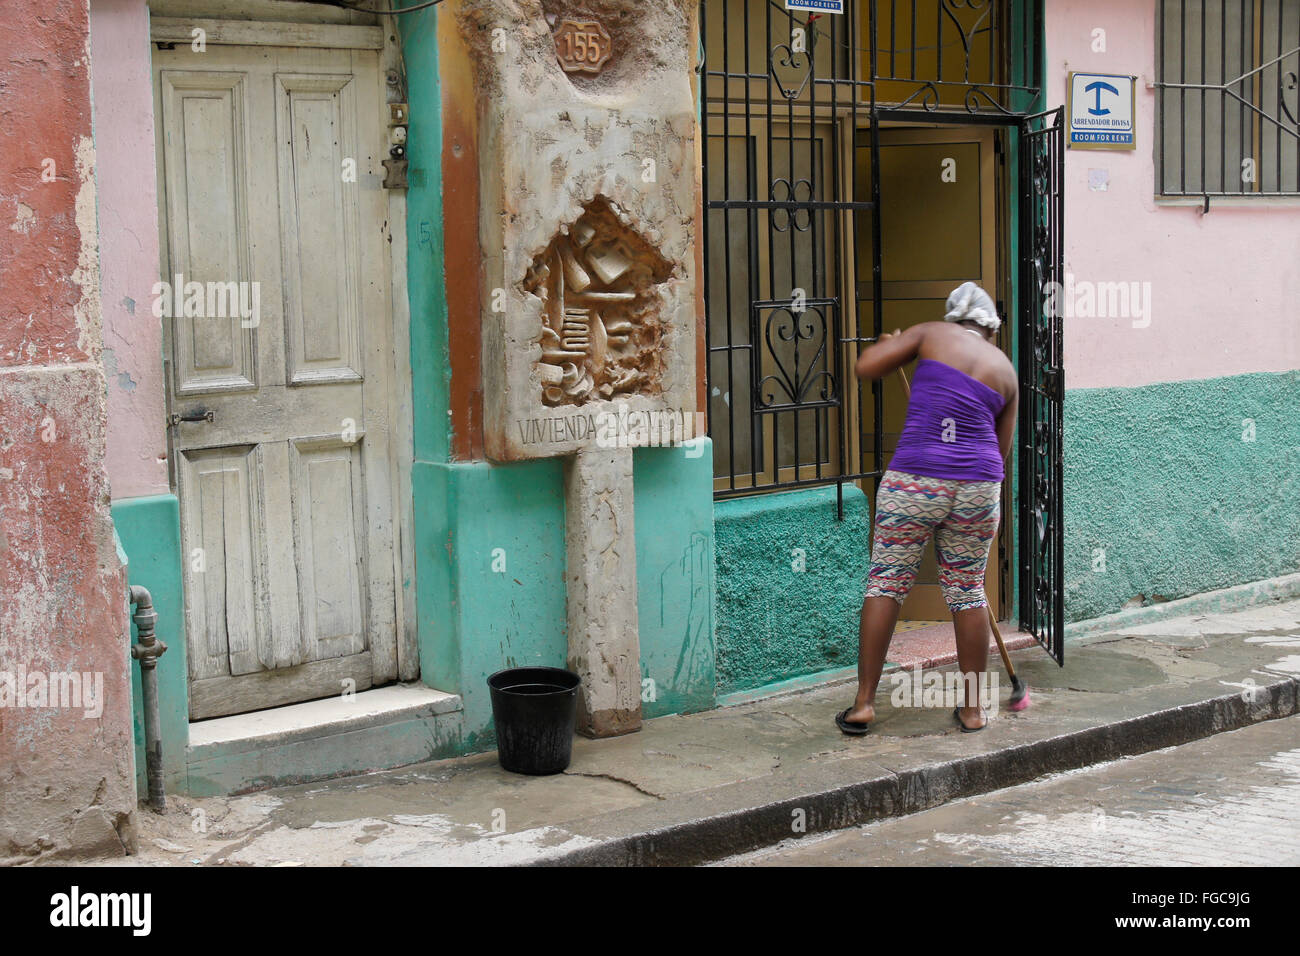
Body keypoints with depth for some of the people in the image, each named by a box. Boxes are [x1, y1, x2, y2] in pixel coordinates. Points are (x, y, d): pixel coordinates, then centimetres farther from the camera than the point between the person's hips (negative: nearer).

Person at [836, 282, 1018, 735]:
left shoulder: (934, 334, 6)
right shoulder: (1006, 370, 15)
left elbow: (865, 366, 0)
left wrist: (891, 345, 21)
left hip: (915, 478, -3)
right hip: (978, 484, 3)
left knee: (886, 582, 5)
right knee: (967, 590, 13)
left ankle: (863, 703, 5)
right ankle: (972, 708, 20)